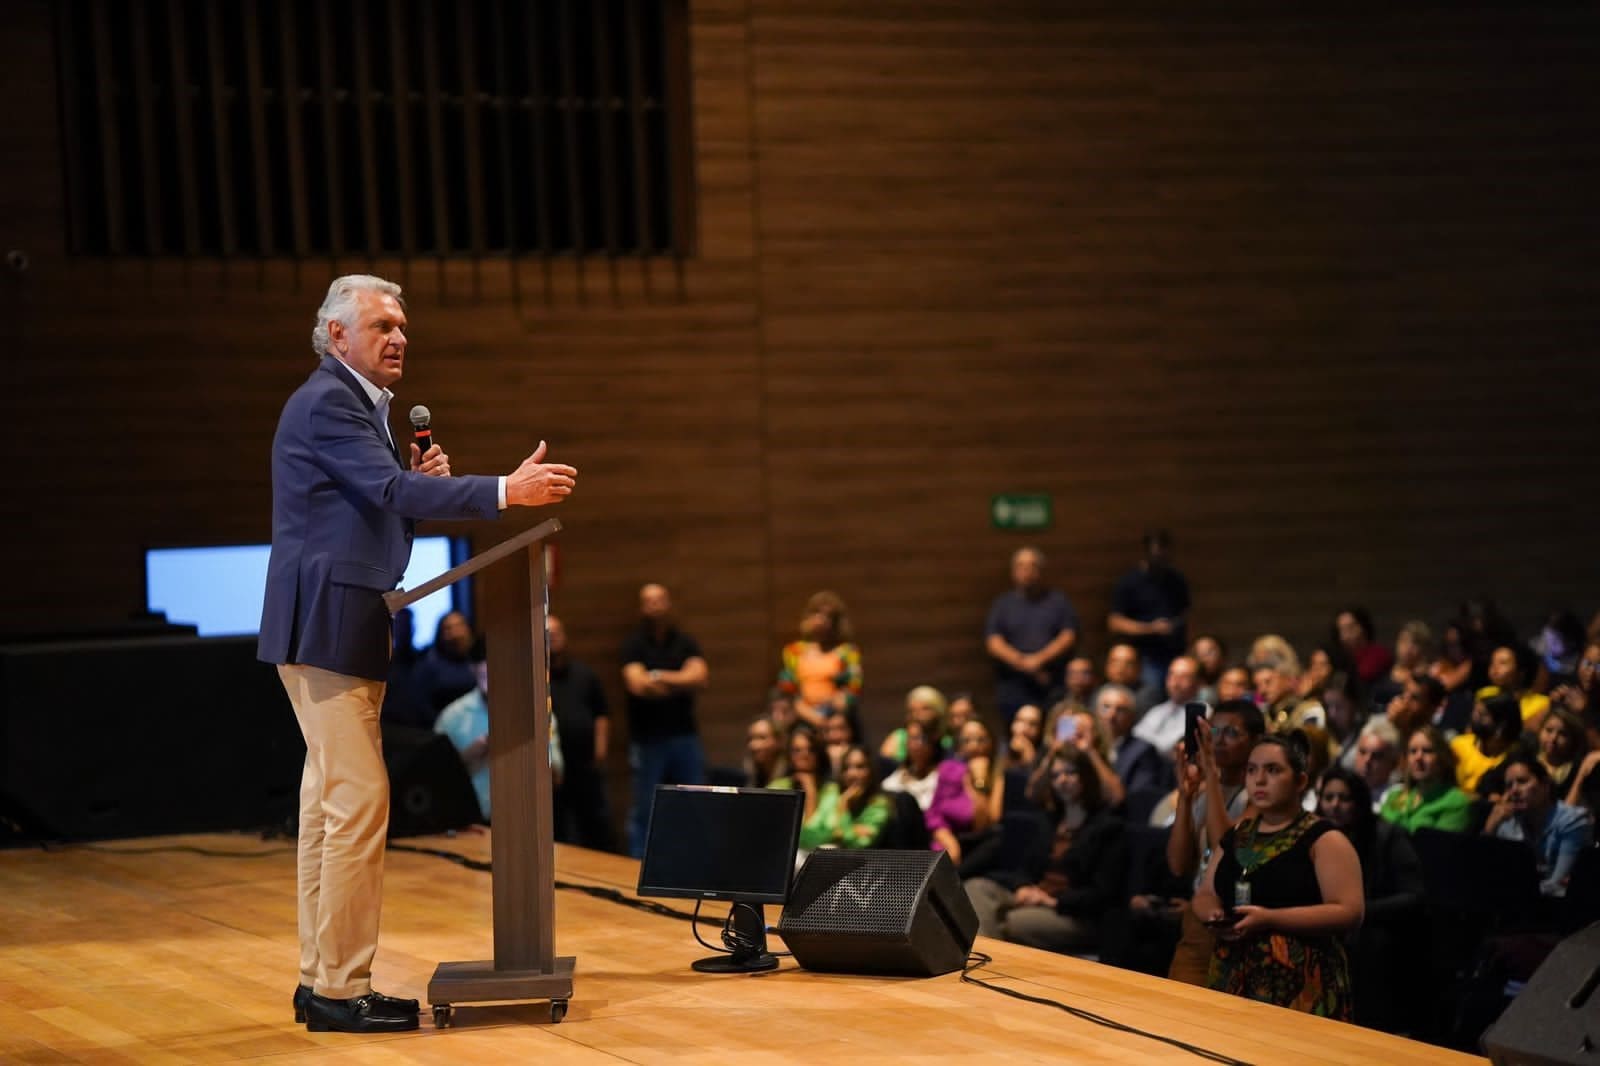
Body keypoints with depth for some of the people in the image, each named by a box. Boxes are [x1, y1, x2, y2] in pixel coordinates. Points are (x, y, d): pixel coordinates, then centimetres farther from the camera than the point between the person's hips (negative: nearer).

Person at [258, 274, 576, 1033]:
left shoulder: (359, 404, 18)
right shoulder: (326, 403, -14)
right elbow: (391, 491, -25)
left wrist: (418, 479, 0)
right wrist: (507, 491, -29)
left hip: (344, 630, 11)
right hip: (326, 628, -11)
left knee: (330, 802, 11)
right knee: (358, 801, -12)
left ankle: (321, 981, 16)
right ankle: (341, 990, -9)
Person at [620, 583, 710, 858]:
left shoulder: (685, 643, 9)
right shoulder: (633, 645, 1)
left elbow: (701, 676, -6)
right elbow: (637, 684, -14)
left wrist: (660, 677, -11)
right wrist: (680, 682, -5)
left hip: (684, 735, 3)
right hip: (647, 740, -3)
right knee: (644, 811, -1)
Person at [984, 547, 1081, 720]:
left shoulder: (1058, 600, 13)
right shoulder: (1003, 604, 12)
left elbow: (1069, 637, 2)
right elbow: (993, 643, 1)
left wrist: (1040, 659, -13)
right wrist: (1023, 663, -12)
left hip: (1054, 689, 0)